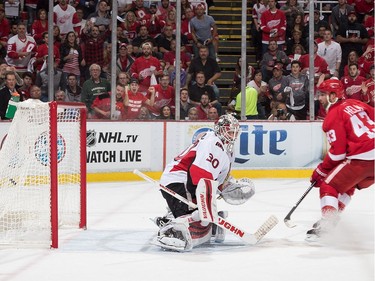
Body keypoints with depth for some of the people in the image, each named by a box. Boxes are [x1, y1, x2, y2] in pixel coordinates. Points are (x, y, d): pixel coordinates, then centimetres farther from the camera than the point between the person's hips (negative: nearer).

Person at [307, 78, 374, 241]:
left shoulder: (334, 115, -6)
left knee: (328, 185, -1)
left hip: (361, 158, -8)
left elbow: (338, 151, -9)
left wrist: (321, 171, 1)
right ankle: (334, 216, 24)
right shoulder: (357, 104, 16)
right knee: (348, 184, 27)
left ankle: (327, 221, -15)